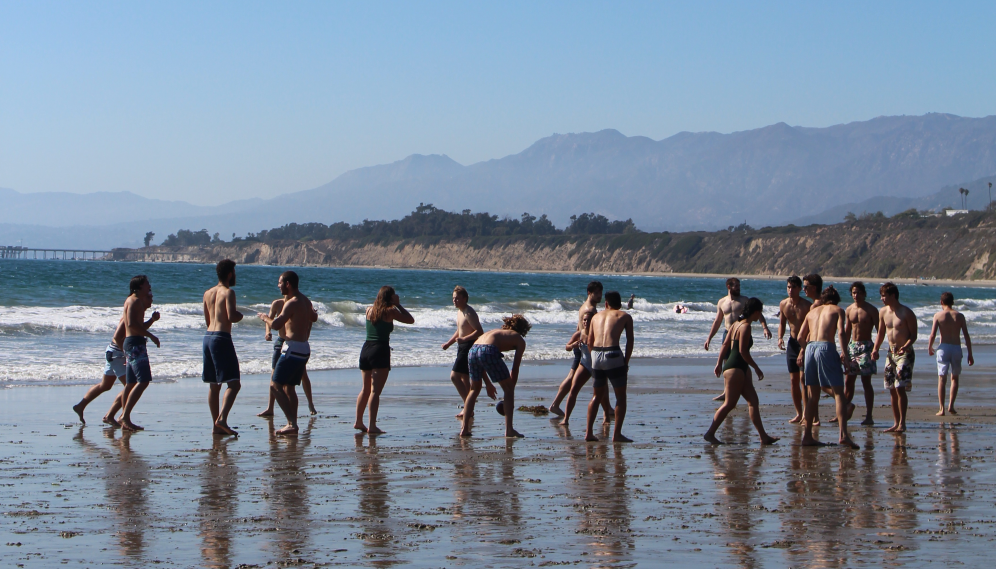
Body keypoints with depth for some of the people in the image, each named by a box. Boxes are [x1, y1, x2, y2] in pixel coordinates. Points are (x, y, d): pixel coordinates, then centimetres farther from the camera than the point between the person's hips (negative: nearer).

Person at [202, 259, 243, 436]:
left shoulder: (207, 293, 14)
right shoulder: (228, 292, -9)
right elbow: (231, 317, -20)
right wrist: (240, 315, 1)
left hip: (208, 336, 8)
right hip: (222, 337, -8)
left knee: (214, 386, 11)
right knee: (234, 383, -9)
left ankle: (216, 425, 12)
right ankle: (222, 419, -24)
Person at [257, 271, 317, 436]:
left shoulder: (292, 303, -16)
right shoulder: (306, 301, 14)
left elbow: (275, 325, -23)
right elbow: (314, 318, 33)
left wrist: (265, 317, -4)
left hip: (293, 349, -9)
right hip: (304, 349, 9)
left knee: (276, 385, -8)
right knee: (289, 387, 16)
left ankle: (292, 424, -18)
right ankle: (292, 425, 16)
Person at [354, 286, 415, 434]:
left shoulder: (369, 310, 11)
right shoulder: (390, 311, -4)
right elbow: (410, 320, 5)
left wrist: (394, 306, 26)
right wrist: (398, 305, 11)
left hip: (366, 350, 6)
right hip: (380, 350, -6)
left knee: (365, 389, 19)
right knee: (375, 391, -9)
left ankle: (358, 422, 25)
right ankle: (372, 426, -15)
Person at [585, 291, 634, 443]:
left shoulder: (596, 316, 20)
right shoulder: (625, 316, 10)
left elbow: (590, 341, 17)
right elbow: (630, 341, 2)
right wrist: (626, 362, 7)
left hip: (596, 356, 4)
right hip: (613, 355, -4)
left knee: (597, 395, 19)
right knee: (621, 396, 6)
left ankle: (589, 432, 13)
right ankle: (617, 434, 0)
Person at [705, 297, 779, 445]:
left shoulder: (737, 323, 15)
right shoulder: (745, 326, -14)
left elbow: (725, 344, 15)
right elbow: (743, 351, -19)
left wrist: (719, 363, 16)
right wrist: (756, 368, -12)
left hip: (740, 369, 10)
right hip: (735, 368, -10)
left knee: (753, 401, 8)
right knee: (729, 403, -8)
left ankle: (764, 437, 9)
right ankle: (710, 433, -4)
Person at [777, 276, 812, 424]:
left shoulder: (807, 306, -14)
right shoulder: (783, 304, 2)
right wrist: (780, 338, -2)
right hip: (792, 343, 5)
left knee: (803, 378, -14)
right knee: (793, 380, 7)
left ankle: (806, 413, -11)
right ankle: (799, 414, 16)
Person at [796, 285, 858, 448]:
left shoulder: (812, 311, 24)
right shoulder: (837, 310, 12)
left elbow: (801, 337, 20)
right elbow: (840, 332, -6)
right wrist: (844, 353, -8)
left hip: (810, 348, 5)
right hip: (827, 348, -5)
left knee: (812, 396, 12)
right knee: (838, 392, -6)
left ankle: (808, 436, 12)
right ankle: (843, 434, -20)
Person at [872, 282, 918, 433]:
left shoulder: (907, 313, -12)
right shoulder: (883, 312, 7)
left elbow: (913, 335, -10)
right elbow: (881, 333, 17)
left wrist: (906, 346, -28)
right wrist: (875, 349, 3)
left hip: (905, 353, -7)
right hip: (891, 353, 7)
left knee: (900, 387, -14)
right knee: (892, 389, 7)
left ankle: (902, 424, -11)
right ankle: (896, 423, 14)